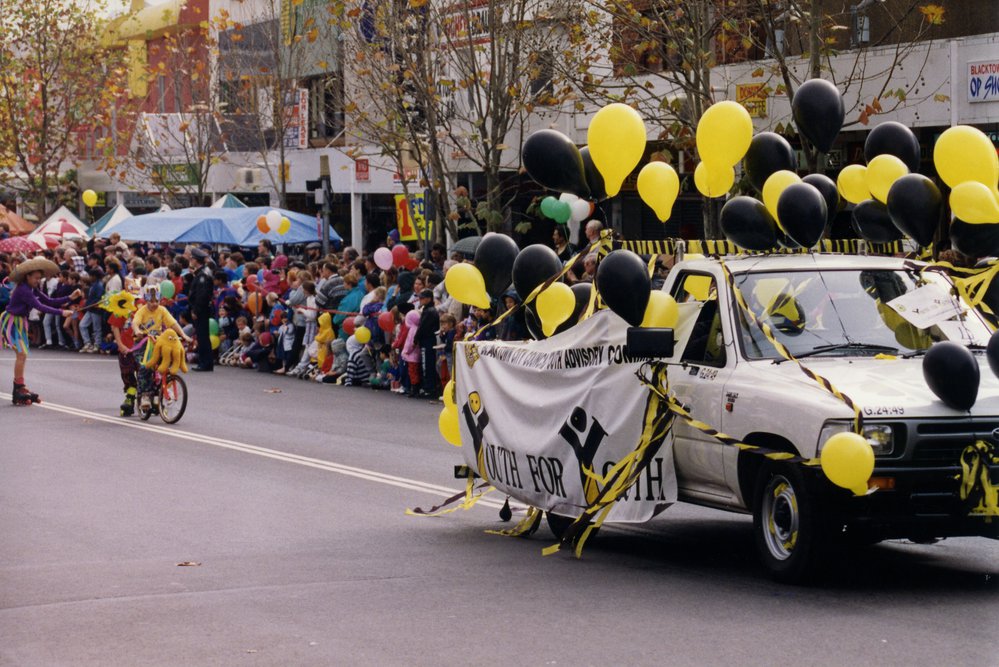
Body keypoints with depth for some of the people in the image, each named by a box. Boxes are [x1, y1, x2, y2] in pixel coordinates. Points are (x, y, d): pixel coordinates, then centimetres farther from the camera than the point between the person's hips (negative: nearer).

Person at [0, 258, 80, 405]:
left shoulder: (33, 290, 7)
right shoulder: (23, 289, -22)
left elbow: (50, 301, 5)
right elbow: (40, 306, -29)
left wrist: (70, 298, -4)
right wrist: (61, 312, -32)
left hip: (20, 322, 10)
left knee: (22, 355, 10)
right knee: (21, 353, -15)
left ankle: (19, 390, 14)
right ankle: (19, 389, -13)